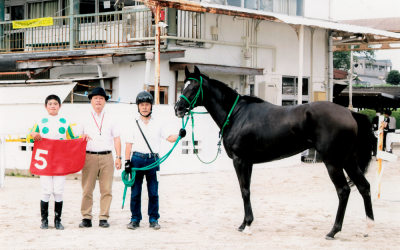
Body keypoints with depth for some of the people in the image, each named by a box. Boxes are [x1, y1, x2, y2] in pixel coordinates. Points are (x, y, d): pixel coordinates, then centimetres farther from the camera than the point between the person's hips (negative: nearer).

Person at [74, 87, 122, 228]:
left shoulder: (110, 119, 14)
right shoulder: (85, 118, 13)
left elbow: (116, 138, 11)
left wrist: (118, 157, 2)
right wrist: (82, 137, -9)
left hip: (107, 157, 1)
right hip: (89, 157, 0)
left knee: (106, 189, -2)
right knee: (87, 189, -3)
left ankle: (104, 218, 3)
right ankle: (86, 218, 3)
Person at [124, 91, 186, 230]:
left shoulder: (157, 124, 10)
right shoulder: (134, 124, 7)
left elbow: (169, 138, 8)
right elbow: (129, 144, 6)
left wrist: (179, 135, -12)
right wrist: (127, 161, -2)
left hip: (153, 160, 1)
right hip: (137, 159, 0)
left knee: (153, 192, 3)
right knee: (135, 192, 2)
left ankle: (153, 219, 11)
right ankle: (135, 219, 11)